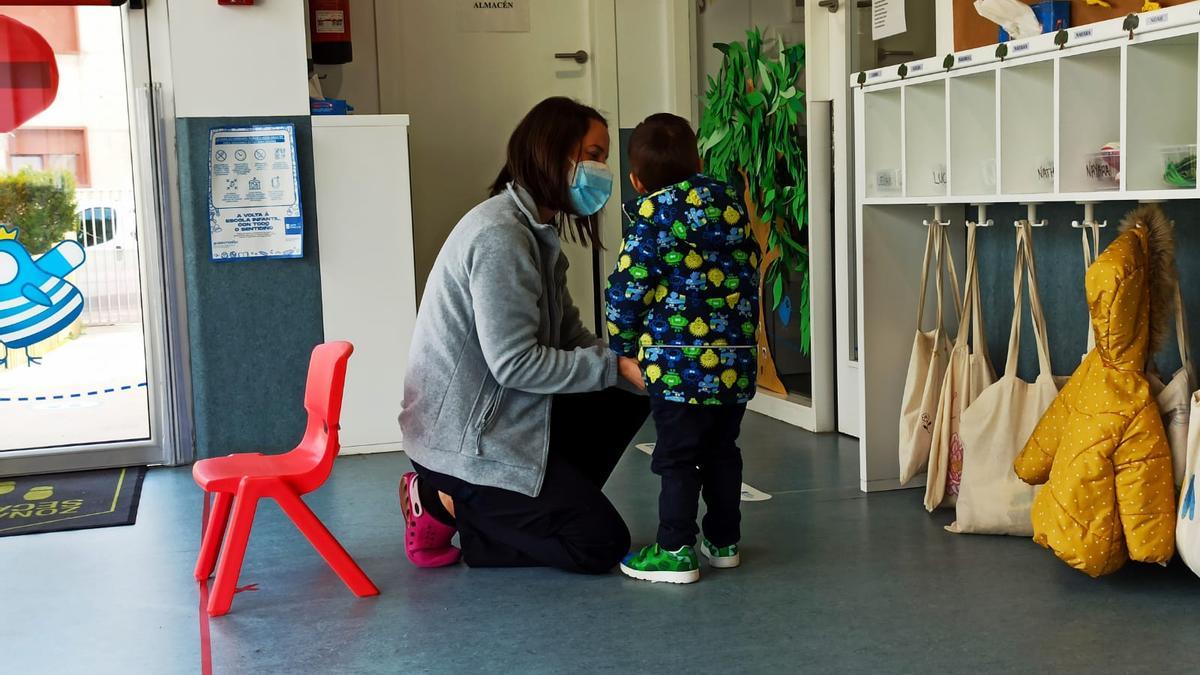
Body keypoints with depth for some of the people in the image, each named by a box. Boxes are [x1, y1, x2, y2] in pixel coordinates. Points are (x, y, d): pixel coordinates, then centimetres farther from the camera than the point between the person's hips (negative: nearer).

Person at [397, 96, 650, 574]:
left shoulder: (538, 230, 10)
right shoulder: (500, 235, -22)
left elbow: (569, 337, 7)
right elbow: (515, 363, -26)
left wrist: (633, 362, -10)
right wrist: (617, 365, -20)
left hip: (504, 418, 10)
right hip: (464, 440, -10)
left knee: (631, 397, 9)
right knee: (602, 543, -5)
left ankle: (536, 505, 8)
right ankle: (449, 504, 0)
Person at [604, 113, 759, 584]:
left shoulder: (653, 212, -6)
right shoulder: (731, 203, 11)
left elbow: (628, 287, -7)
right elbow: (750, 276, 16)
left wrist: (622, 347, 7)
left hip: (678, 362, -6)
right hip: (737, 358, 6)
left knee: (677, 458, 3)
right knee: (722, 452, 17)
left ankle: (676, 551, 7)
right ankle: (724, 541, 27)